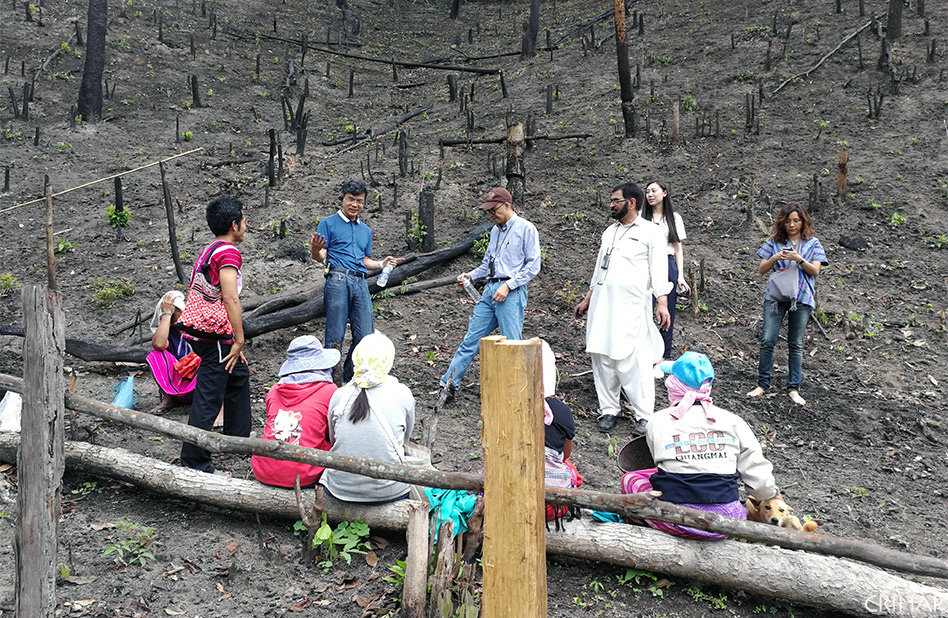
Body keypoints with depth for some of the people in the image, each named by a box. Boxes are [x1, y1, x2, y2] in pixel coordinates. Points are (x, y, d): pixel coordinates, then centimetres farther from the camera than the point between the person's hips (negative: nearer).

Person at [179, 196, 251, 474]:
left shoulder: (209, 251, 15)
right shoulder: (228, 253, -14)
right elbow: (230, 299, -22)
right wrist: (239, 341, -17)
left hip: (201, 331, 10)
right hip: (215, 337, -10)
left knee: (239, 375, 25)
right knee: (208, 399, -6)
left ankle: (238, 438, 37)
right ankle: (194, 463, -1)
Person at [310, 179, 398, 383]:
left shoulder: (366, 230, 25)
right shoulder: (328, 223, 8)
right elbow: (320, 257, 2)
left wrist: (382, 264, 10)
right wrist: (315, 250, -21)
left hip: (361, 284, 5)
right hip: (338, 280, -5)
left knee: (364, 337, 0)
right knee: (335, 338, -8)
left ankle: (348, 380, 15)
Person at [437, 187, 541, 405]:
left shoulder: (526, 229, -4)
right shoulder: (496, 230, 19)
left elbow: (533, 266, -8)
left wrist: (508, 285, -15)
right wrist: (470, 276, 10)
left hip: (511, 293, -7)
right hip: (490, 290, 7)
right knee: (471, 339, 5)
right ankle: (449, 386, 8)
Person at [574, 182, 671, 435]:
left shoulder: (651, 232, 1)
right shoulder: (610, 231, 20)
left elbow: (659, 270, -6)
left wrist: (663, 304, -17)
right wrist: (587, 300, 23)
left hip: (631, 306, -6)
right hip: (602, 304, 6)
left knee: (633, 361, -10)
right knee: (603, 358, 4)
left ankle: (644, 416, -3)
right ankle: (608, 410, 14)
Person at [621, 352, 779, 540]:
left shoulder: (658, 421, -1)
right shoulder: (732, 421, 2)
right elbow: (762, 485, 2)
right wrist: (770, 490, 24)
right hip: (724, 526, 3)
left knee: (630, 478, 23)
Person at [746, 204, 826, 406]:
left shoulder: (813, 243, 10)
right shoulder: (775, 242, 11)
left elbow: (815, 271, 1)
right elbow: (762, 269, 9)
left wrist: (798, 259, -14)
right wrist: (775, 258, -9)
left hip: (801, 298, 0)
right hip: (776, 296, 0)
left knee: (796, 344, 4)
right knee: (768, 340, -7)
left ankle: (793, 388, 11)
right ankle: (762, 384, 3)